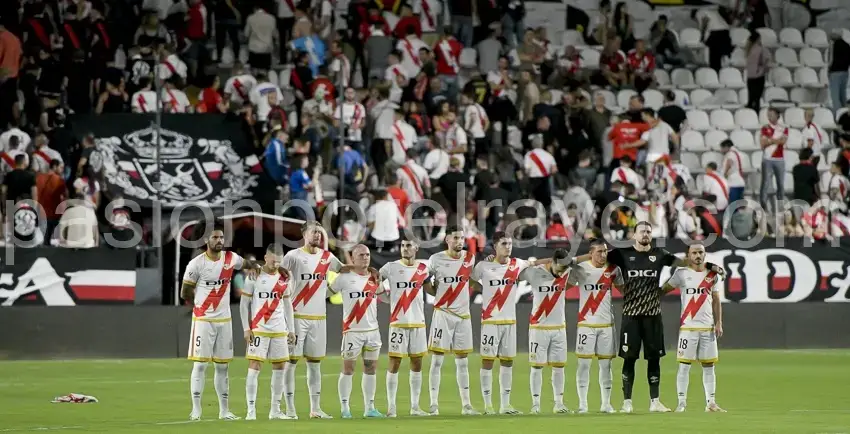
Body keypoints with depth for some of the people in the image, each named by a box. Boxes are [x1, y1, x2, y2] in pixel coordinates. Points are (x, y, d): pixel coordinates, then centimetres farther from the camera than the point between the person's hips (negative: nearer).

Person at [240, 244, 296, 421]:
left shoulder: (284, 278, 10)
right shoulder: (254, 276, -3)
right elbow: (244, 304, -2)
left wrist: (291, 330, 13)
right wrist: (246, 329, -8)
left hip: (280, 331, 5)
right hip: (258, 330, -5)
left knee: (279, 368, 6)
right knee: (254, 368, -9)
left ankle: (275, 410, 13)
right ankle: (251, 410, -9)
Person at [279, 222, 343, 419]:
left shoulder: (327, 257, 9)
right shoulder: (294, 256, -6)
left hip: (318, 318, 5)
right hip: (297, 316, -5)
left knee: (315, 363, 9)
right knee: (291, 362, -3)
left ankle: (315, 408, 13)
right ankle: (290, 409, -1)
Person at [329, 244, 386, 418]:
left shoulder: (374, 278, 10)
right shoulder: (345, 277, -4)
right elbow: (327, 292, 2)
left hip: (373, 330, 5)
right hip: (352, 330, -5)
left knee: (371, 368, 7)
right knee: (348, 368, -3)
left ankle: (369, 407, 13)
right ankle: (345, 408, 0)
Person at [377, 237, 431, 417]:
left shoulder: (423, 268, 8)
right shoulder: (391, 267, -3)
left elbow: (431, 290, 21)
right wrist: (388, 298, -5)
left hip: (418, 322, 4)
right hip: (398, 322, -4)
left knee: (417, 364, 7)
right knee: (394, 364, -4)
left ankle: (415, 406, 14)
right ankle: (391, 407, -1)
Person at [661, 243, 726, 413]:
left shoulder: (713, 275, 9)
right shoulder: (681, 273, 1)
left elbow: (716, 301, 12)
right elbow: (663, 290, -2)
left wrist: (719, 323, 5)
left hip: (708, 327, 3)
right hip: (687, 327, -3)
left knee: (709, 366, 6)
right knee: (684, 365, -4)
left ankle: (711, 402, 11)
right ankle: (681, 402, -1)